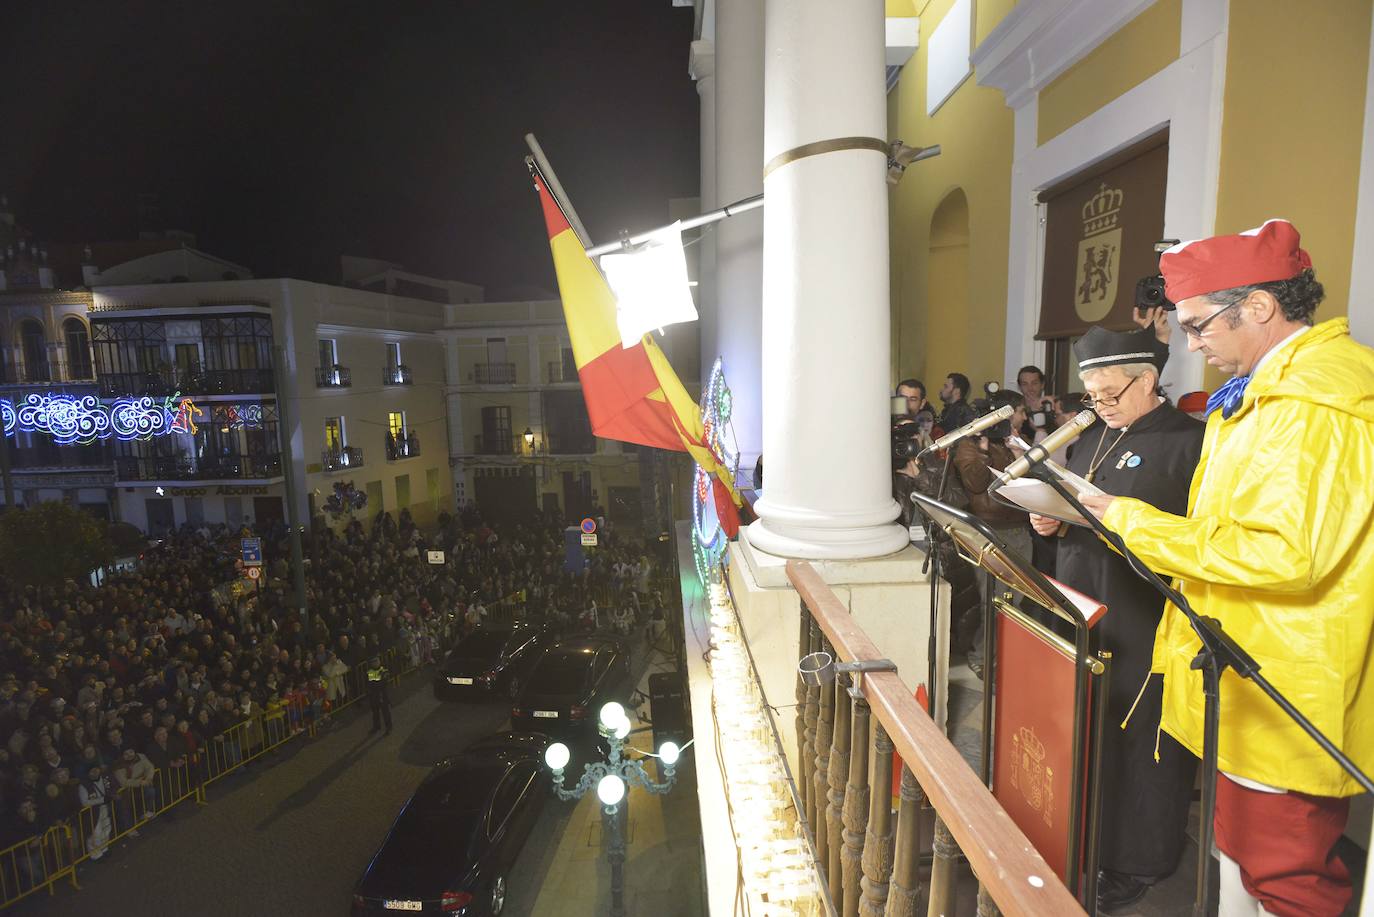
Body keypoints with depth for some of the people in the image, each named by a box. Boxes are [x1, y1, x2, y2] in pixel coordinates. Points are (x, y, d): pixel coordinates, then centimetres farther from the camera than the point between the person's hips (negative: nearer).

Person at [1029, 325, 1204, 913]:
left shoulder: (1189, 441, -8)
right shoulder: (1093, 440, 16)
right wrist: (1052, 522, 1)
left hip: (1145, 626, -7)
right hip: (1083, 616, 7)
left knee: (1141, 741, 5)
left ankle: (1137, 863, 23)